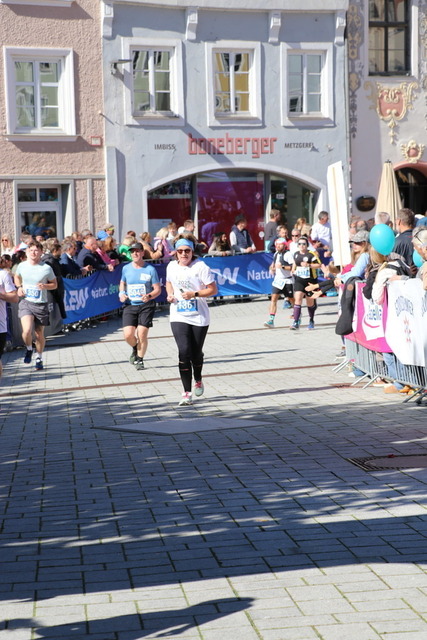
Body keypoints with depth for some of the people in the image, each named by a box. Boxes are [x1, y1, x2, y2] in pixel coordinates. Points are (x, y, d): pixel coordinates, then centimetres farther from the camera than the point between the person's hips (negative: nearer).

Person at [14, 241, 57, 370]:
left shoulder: (46, 268, -6)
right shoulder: (22, 266, 1)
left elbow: (54, 284, 5)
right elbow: (17, 277, 22)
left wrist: (45, 286, -15)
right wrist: (19, 287, 3)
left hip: (41, 304, 0)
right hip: (26, 302, 0)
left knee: (39, 334, 9)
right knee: (27, 330, -20)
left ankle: (39, 358, 31)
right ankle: (29, 349, 11)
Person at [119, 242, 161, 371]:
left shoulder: (150, 269, -3)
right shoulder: (126, 268, 5)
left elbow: (158, 289, -1)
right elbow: (122, 283, 23)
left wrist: (149, 296, -21)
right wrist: (122, 294, 2)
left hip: (146, 306, -2)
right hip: (130, 305, 2)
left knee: (142, 334, -8)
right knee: (128, 334, -9)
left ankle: (140, 360, 13)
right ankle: (135, 349, 26)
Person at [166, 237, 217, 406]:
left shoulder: (200, 266, -9)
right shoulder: (172, 266, 5)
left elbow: (213, 290, -9)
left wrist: (194, 294, -21)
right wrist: (170, 294, 4)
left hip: (199, 317, -2)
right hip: (178, 317, 2)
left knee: (196, 353, 9)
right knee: (184, 352, -13)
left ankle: (198, 381, 41)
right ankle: (187, 393, -11)